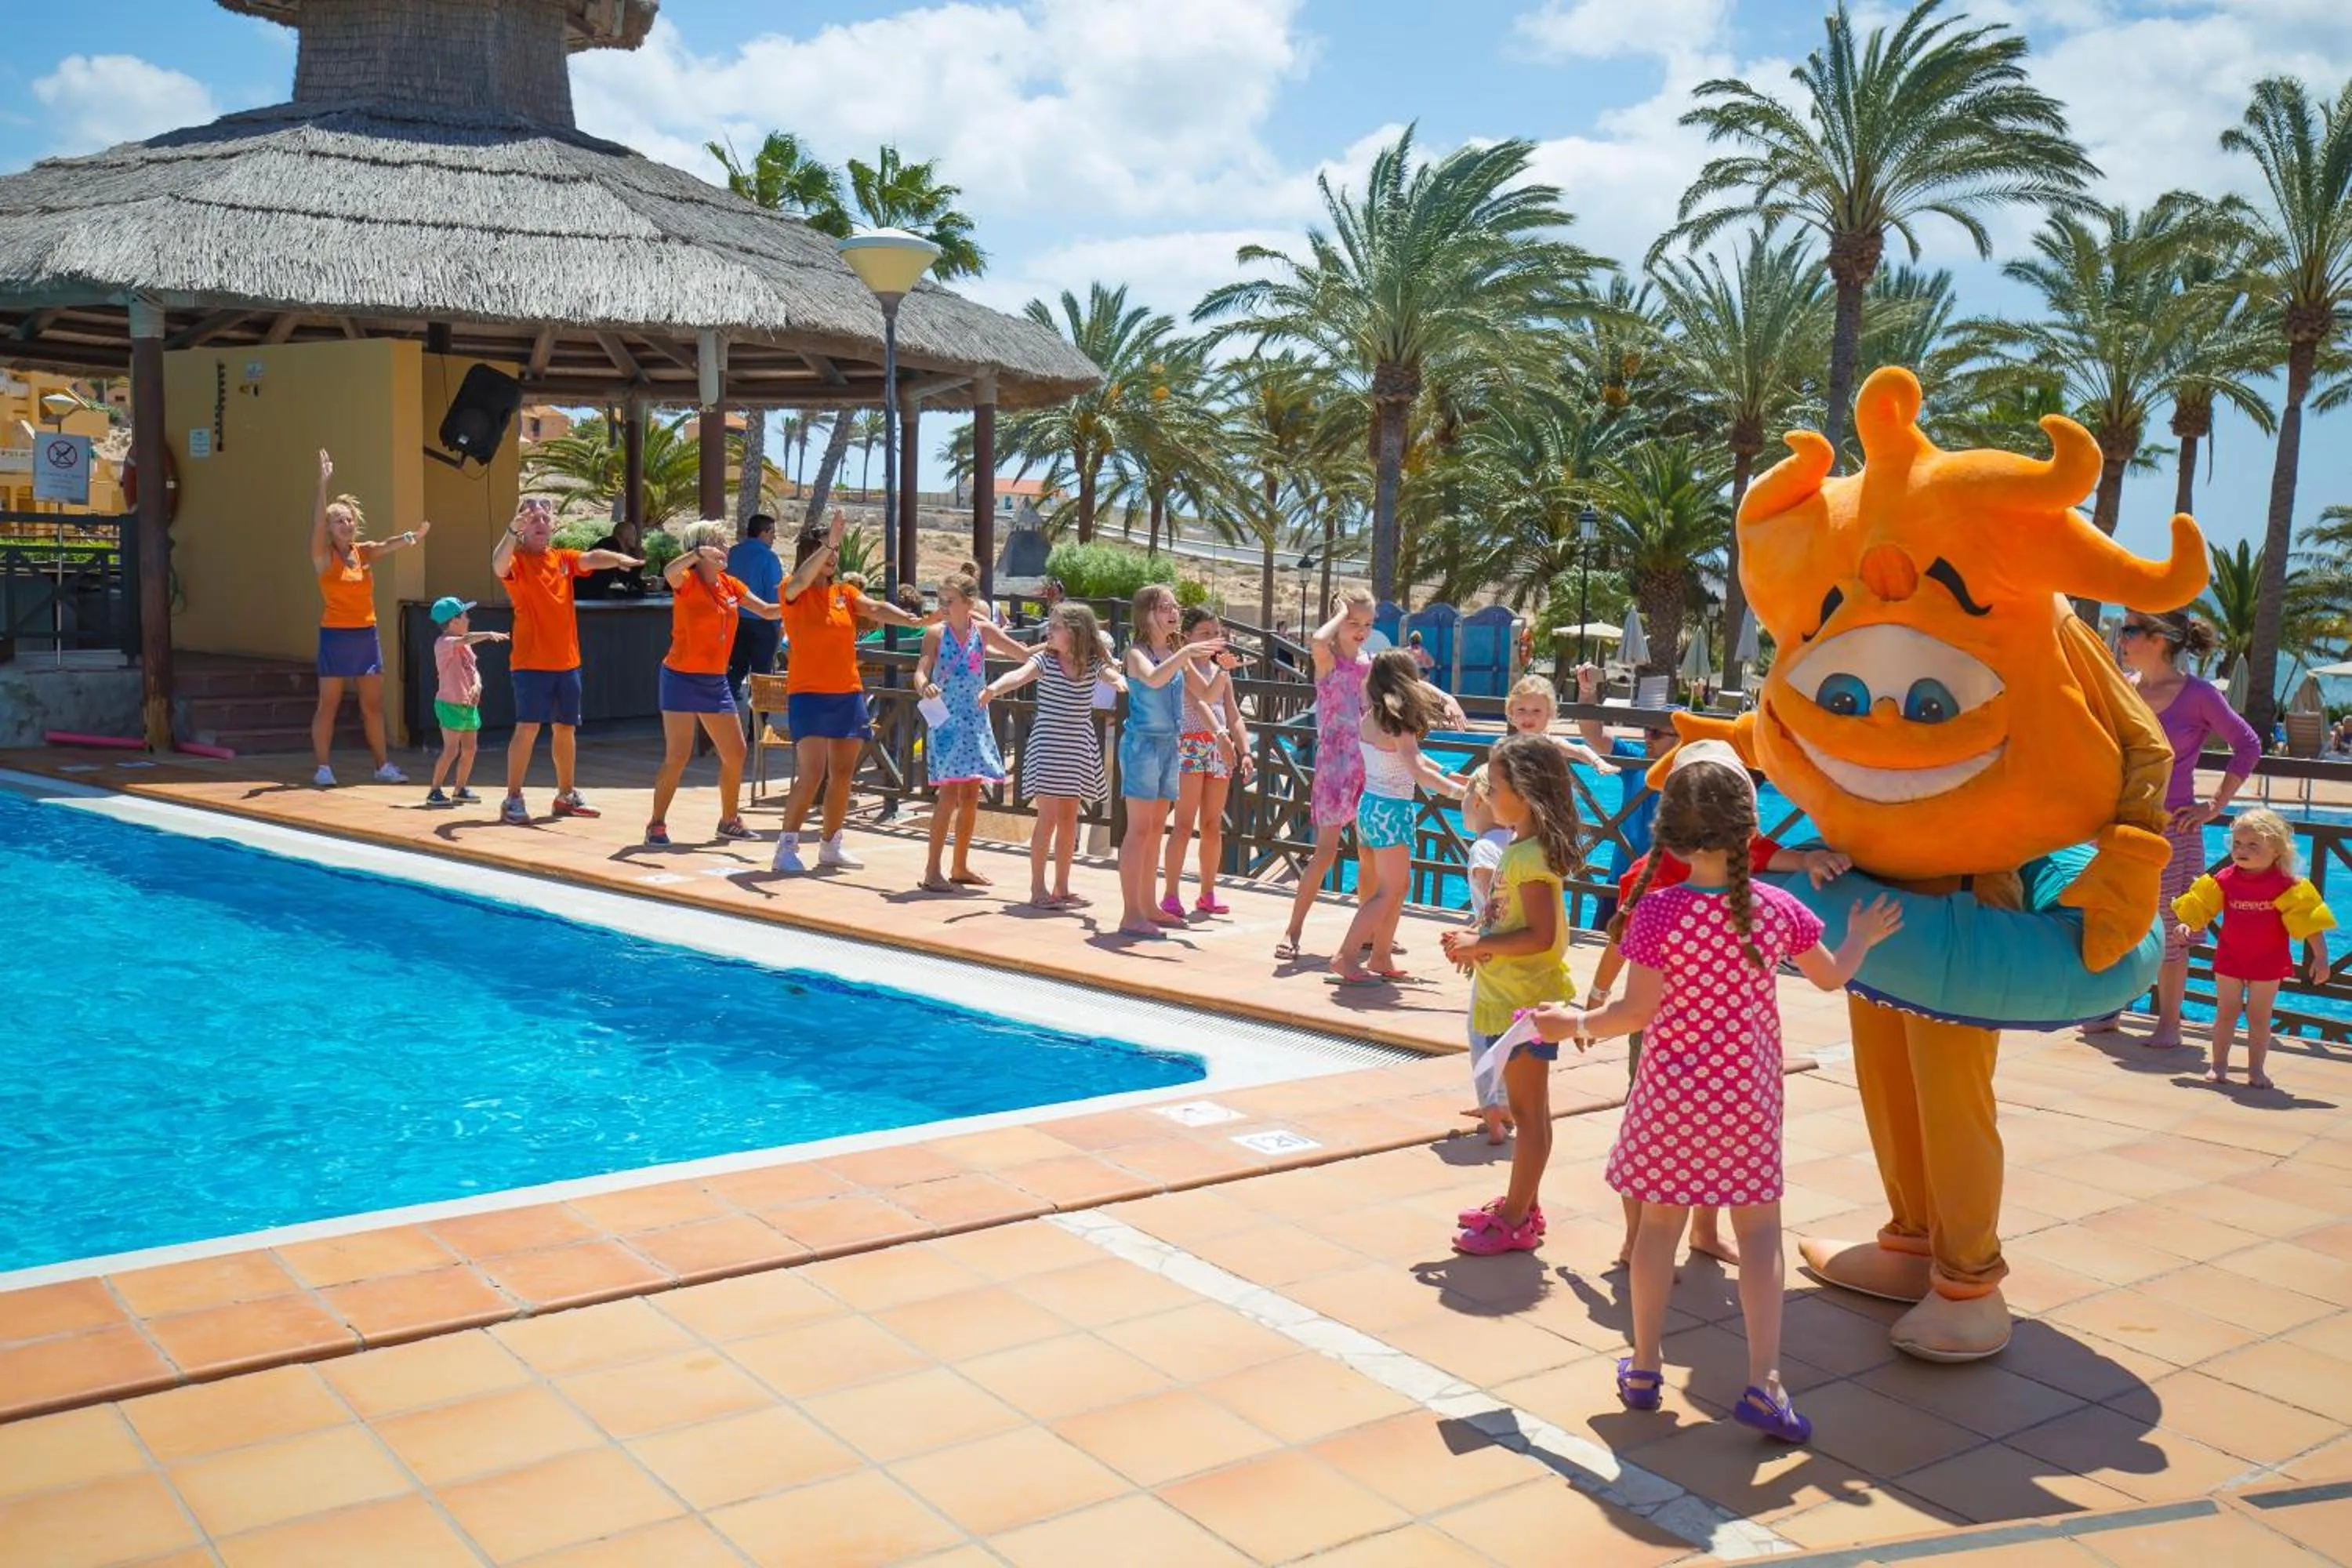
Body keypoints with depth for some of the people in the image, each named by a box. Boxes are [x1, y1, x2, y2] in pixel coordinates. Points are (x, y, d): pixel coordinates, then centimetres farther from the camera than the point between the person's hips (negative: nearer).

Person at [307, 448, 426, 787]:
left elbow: (388, 545, -11)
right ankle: (322, 768, 4)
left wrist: (413, 536, -33)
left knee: (373, 705, 8)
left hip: (367, 634, 4)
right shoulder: (324, 556, -5)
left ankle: (383, 765, 13)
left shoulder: (364, 552, 7)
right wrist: (323, 483, -29)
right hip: (336, 635, -4)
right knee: (328, 705, -1)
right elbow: (317, 524, -19)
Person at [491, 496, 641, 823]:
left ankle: (566, 795, 26)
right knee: (528, 726, -11)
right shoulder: (517, 561, -4)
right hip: (531, 661, -5)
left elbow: (592, 558, -8)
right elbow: (498, 566, -27)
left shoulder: (564, 559, 10)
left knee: (566, 727, 13)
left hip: (567, 661, 5)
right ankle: (513, 799, -3)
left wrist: (618, 558, -30)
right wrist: (512, 532, -43)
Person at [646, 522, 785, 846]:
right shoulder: (688, 582, -11)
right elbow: (669, 572, -34)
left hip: (716, 681, 7)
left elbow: (769, 611, 9)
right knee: (678, 757, -9)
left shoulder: (730, 585, 8)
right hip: (683, 678, -7)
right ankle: (657, 824, 4)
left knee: (735, 753, 11)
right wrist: (699, 552, -43)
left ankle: (729, 820, 27)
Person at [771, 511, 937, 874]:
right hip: (808, 694, -6)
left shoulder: (845, 592, 10)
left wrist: (914, 620, -23)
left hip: (848, 694, 6)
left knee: (842, 775, 10)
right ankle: (786, 846, -4)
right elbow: (801, 580, -26)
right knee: (812, 774, -14)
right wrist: (828, 543, -36)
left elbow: (876, 609, -5)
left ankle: (831, 846, 23)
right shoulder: (793, 592, -3)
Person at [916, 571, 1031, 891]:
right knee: (949, 794, -10)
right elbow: (921, 672, -15)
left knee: (970, 796, 9)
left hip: (975, 721, 4)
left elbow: (1023, 654, 8)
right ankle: (932, 870, -4)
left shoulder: (983, 630, 3)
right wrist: (925, 687, -36)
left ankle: (960, 867, 21)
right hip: (946, 722, -4)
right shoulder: (936, 633, -5)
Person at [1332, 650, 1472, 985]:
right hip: (1392, 810, -8)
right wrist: (1458, 791, -23)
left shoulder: (1369, 718, 7)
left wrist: (1451, 776, 18)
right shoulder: (1398, 725, -17)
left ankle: (1381, 958, 19)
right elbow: (1418, 771, -25)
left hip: (1370, 805, 8)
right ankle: (1346, 957, -4)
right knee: (1389, 892, -2)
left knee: (1398, 887, 16)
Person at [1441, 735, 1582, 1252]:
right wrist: (1475, 939, 4)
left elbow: (1540, 936, -27)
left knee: (1529, 1112, 0)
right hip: (1507, 998, 10)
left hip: (1524, 1002, -10)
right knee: (1526, 1108, 19)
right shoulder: (1520, 848, 9)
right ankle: (1521, 1206, 30)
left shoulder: (1532, 856, -21)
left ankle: (1515, 1222, 8)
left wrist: (1479, 946, -19)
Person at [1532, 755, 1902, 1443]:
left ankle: (1643, 1369, 24)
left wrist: (1575, 1022, 2)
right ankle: (1764, 1382, 3)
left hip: (1670, 1095, -1)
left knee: (1659, 1225, 12)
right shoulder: (1778, 909, -6)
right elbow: (1832, 976, 10)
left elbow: (1639, 1010, -14)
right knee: (1758, 1231, 9)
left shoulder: (1659, 910, -15)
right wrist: (1860, 941, 31)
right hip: (1749, 1096, 1)